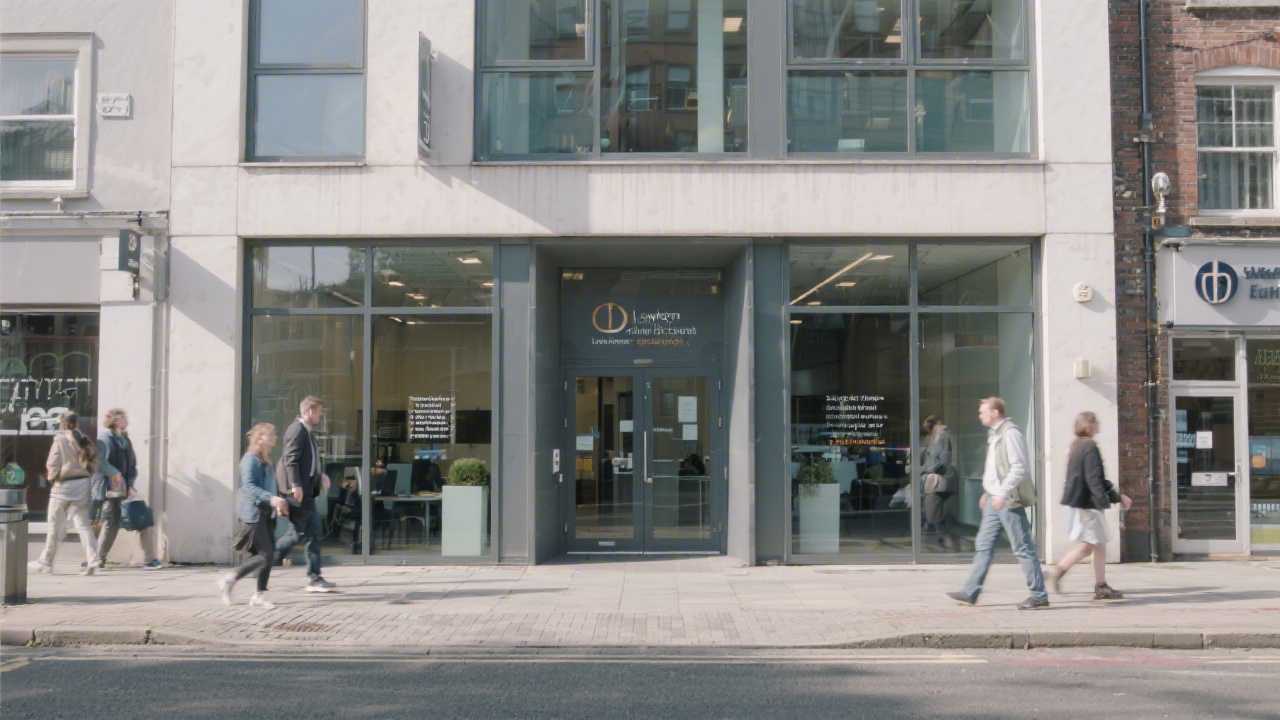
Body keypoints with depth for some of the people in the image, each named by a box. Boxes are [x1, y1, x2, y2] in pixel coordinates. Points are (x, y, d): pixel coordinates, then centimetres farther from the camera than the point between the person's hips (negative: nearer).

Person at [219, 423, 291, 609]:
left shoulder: (266, 460, 16)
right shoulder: (251, 459, -12)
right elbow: (248, 486, -22)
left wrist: (278, 503, 13)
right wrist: (270, 498, -31)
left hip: (266, 514, 9)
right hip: (254, 514, -9)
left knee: (268, 554, 5)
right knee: (265, 554, -9)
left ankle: (259, 595, 11)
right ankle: (229, 579, 6)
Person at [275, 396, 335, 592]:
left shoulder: (308, 431, 17)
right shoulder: (297, 429, -13)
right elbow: (291, 459, -21)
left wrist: (321, 474, 16)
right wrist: (295, 485, -25)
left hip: (307, 491, 10)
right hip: (298, 492, -10)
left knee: (312, 534, 8)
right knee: (297, 533, -5)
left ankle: (315, 579, 10)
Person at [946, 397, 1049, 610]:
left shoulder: (1010, 433, -13)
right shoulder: (994, 434, 16)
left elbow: (1018, 467, -20)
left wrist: (1003, 494, -23)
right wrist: (988, 492, 21)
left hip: (1009, 500, -10)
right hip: (995, 499, 10)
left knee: (1023, 548, -3)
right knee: (983, 545, 9)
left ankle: (1039, 596, 4)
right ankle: (971, 593, 12)